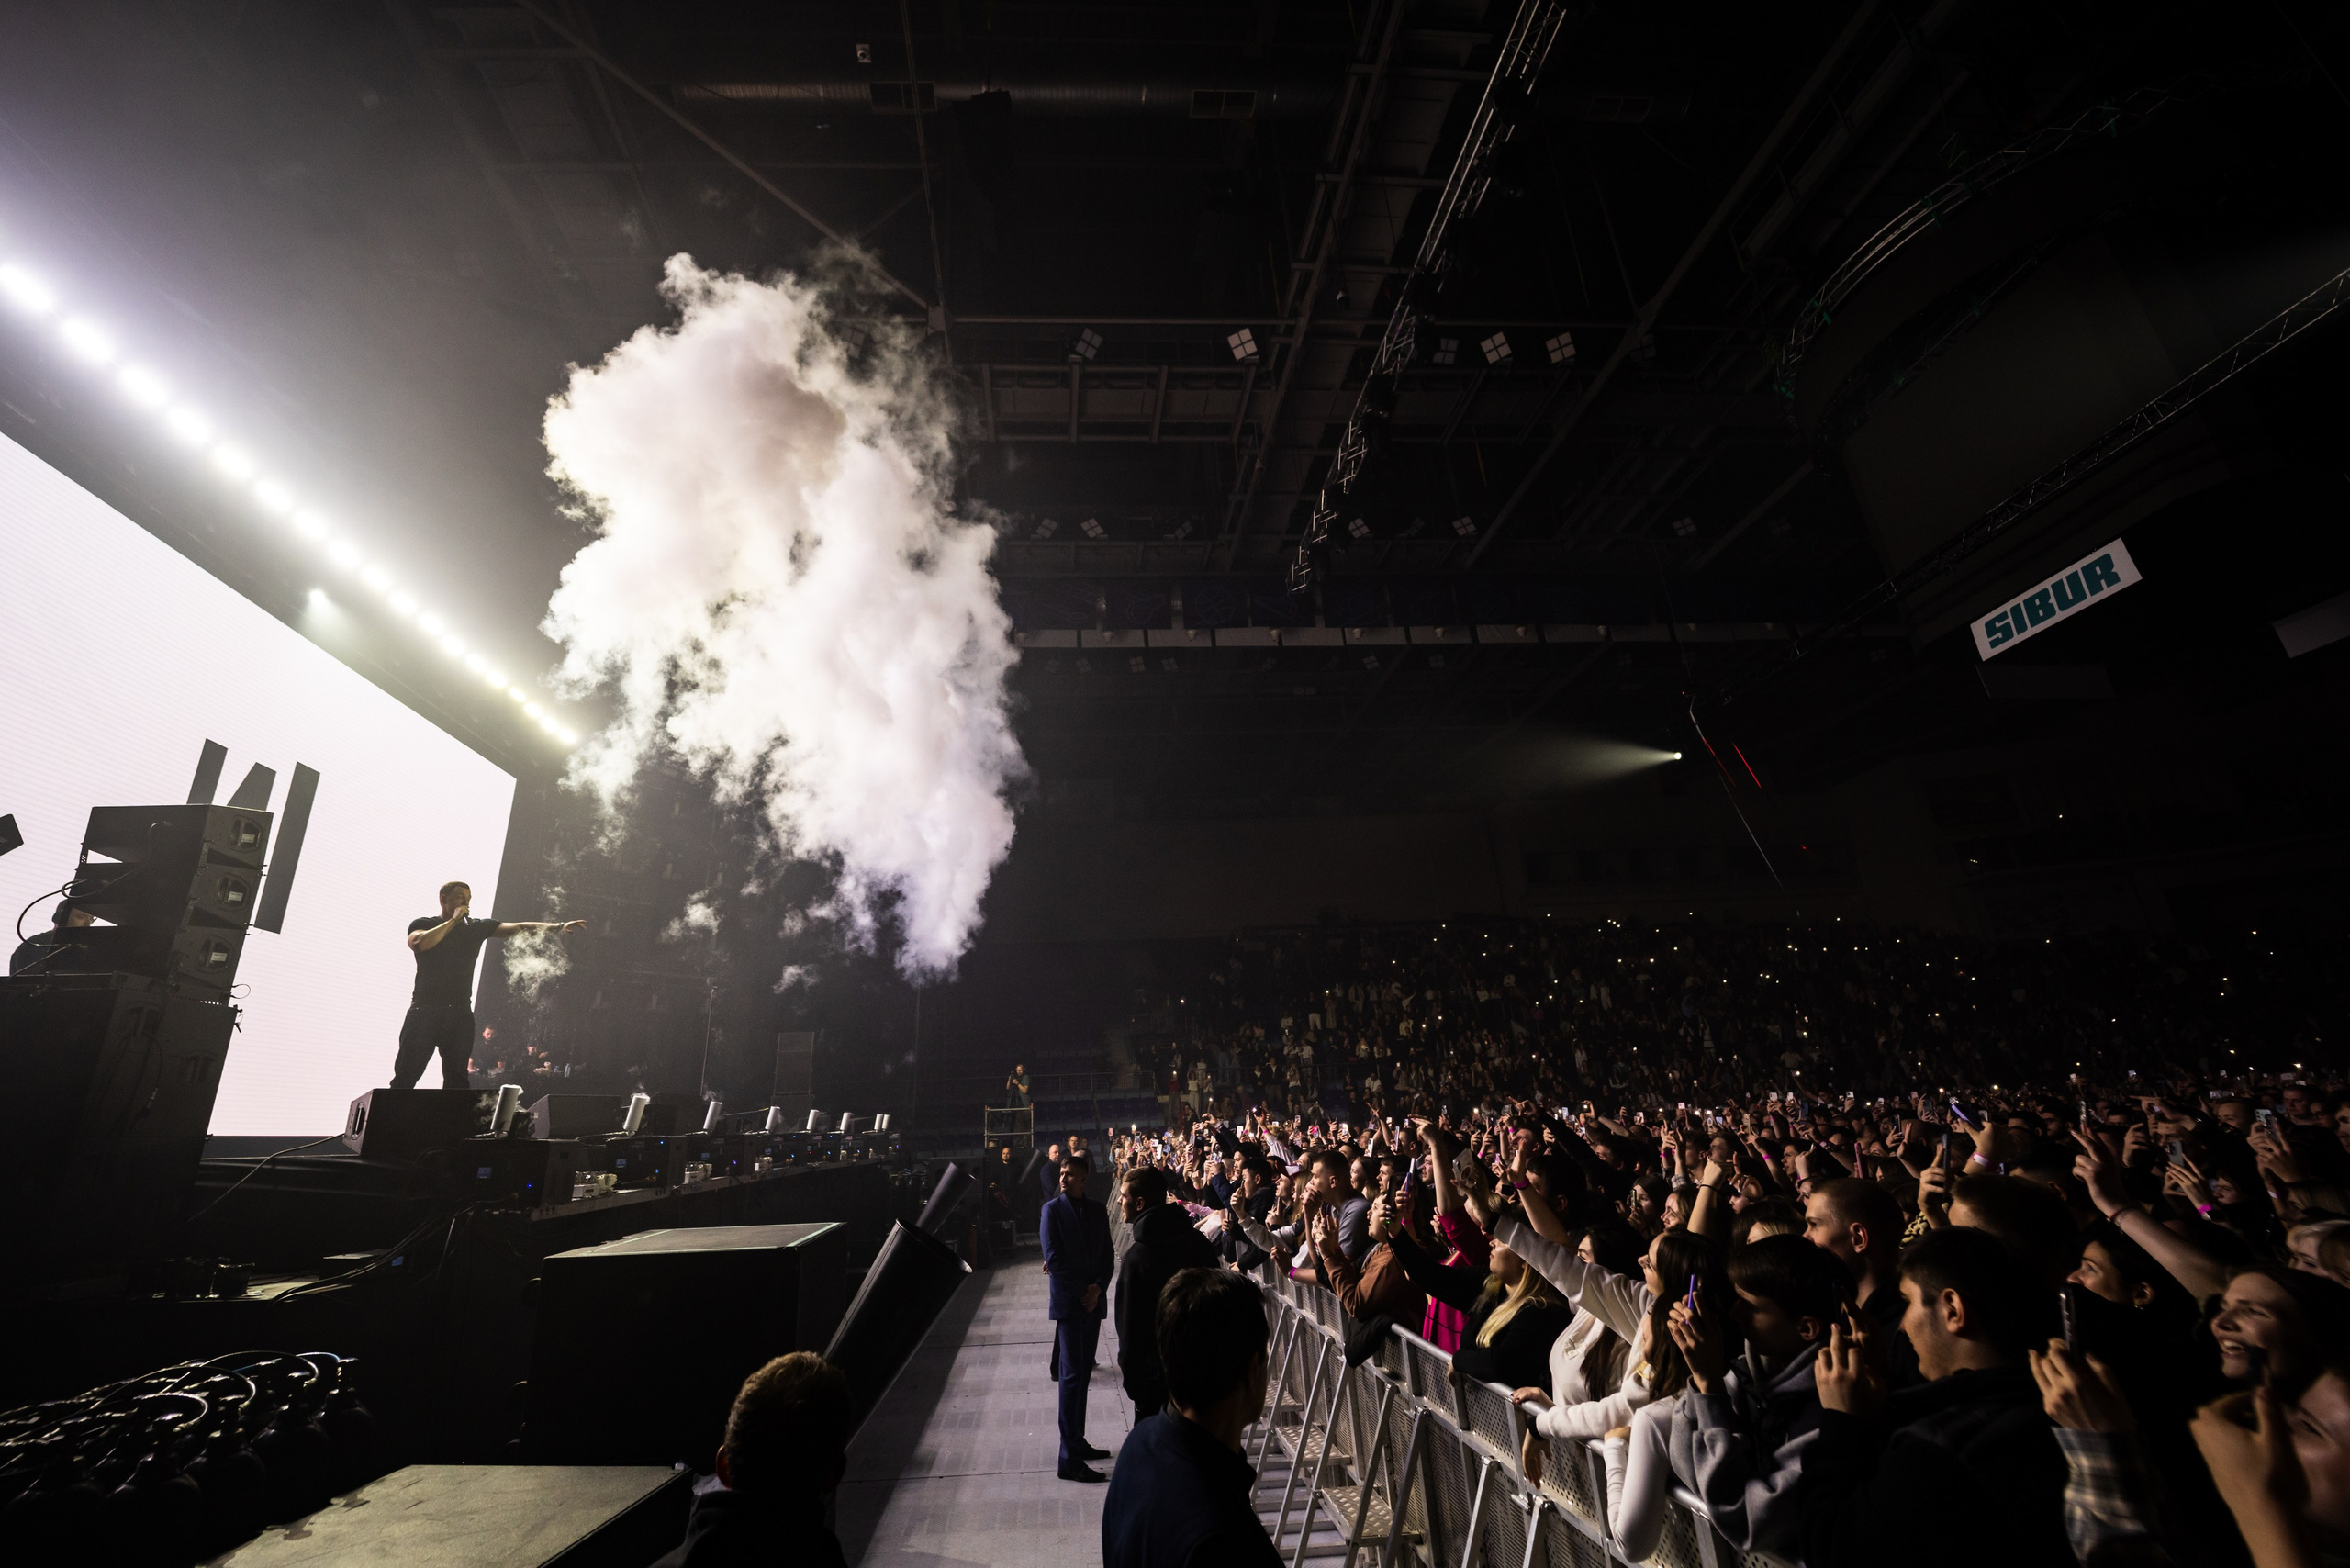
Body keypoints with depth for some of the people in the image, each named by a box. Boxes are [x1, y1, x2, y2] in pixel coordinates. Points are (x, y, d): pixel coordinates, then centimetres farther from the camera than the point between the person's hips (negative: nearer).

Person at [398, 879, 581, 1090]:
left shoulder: (477, 927, 10)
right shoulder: (423, 924, 4)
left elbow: (518, 927, 3)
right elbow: (418, 944, -18)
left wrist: (558, 926, -9)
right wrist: (453, 921, -12)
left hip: (460, 1014, 3)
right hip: (425, 1010, -2)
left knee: (457, 1079, 2)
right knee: (406, 1075, -2)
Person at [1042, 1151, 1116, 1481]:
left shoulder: (1097, 1210, 8)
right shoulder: (1053, 1209, -6)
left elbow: (1107, 1255, 8)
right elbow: (1053, 1259, -11)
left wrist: (1098, 1288, -8)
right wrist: (1080, 1293, -12)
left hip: (1093, 1302, 5)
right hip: (1068, 1302, -5)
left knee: (1083, 1374, 13)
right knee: (1073, 1376, -5)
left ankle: (1077, 1442, 24)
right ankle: (1070, 1460, -1)